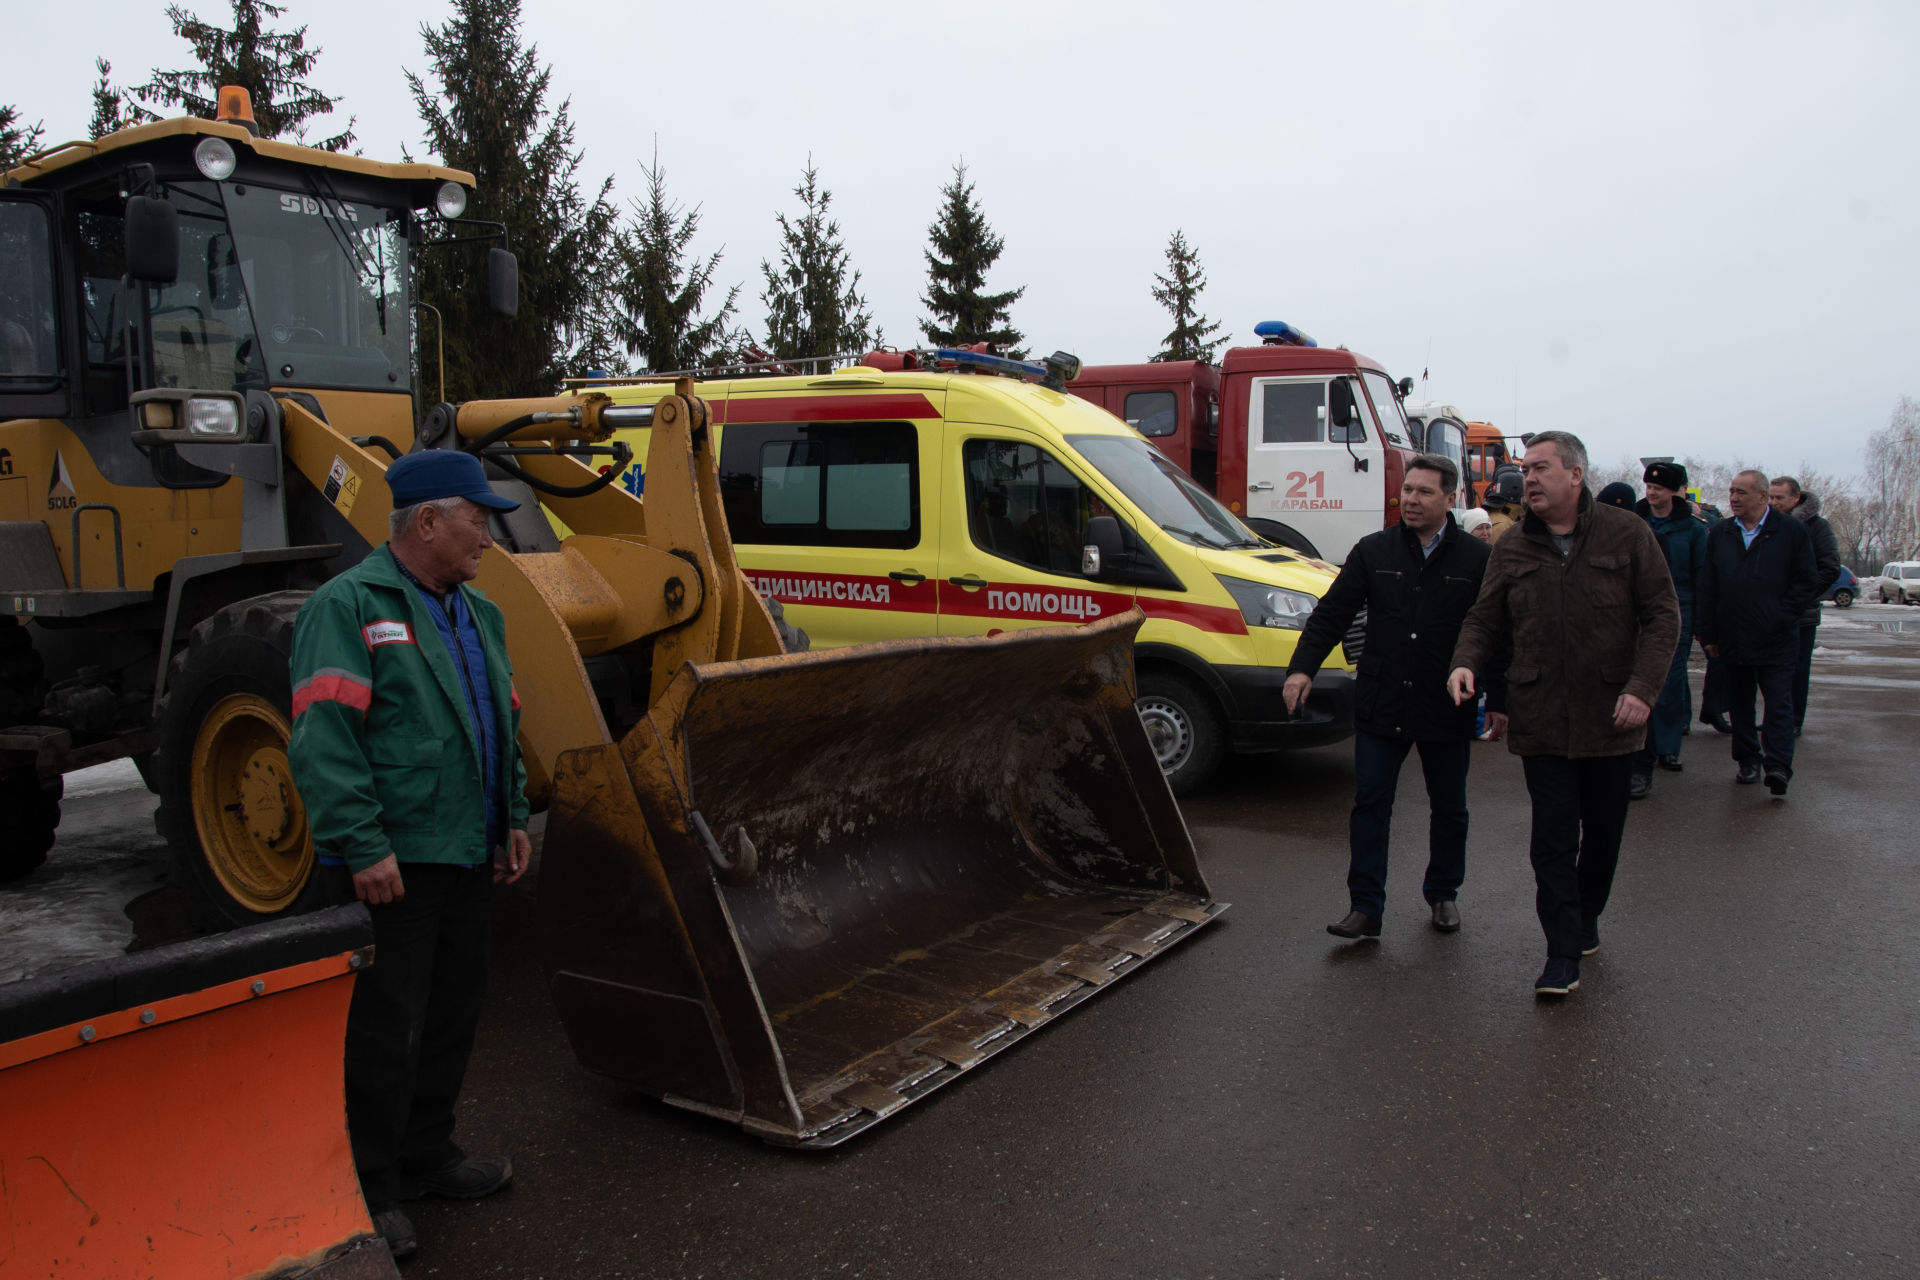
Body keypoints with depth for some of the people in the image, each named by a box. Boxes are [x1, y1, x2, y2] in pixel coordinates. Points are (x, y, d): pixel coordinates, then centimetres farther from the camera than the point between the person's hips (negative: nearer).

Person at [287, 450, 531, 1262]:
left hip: (465, 856, 8)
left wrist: (513, 817, 17)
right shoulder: (350, 607, -11)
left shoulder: (476, 615, 15)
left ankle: (428, 1158, 32)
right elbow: (322, 739, -18)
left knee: (451, 1013, 16)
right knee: (388, 1028, 0)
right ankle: (373, 1192, 15)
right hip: (392, 861, -8)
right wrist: (362, 845, -21)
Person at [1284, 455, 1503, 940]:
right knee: (1370, 804, -1)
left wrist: (1499, 700, 1)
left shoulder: (1477, 560, 0)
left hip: (1447, 710, 0)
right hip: (1381, 705, 0)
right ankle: (1365, 907, 5)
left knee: (1449, 810, 13)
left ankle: (1443, 895, 31)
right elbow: (1331, 613, 2)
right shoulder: (1373, 551, 3)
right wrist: (1302, 668, -9)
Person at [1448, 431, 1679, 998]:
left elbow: (1661, 616, -1)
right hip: (1541, 718, 1)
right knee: (1553, 838, -2)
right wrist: (1466, 662, -10)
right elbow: (1485, 618, 11)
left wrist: (1642, 687, -12)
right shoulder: (1512, 548, 7)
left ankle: (1585, 921, 36)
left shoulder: (1626, 534, 0)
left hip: (1611, 718, 0)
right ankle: (1564, 953, 4)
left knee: (1603, 832, 14)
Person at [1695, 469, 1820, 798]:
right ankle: (1748, 761, 20)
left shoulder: (1791, 531, -2)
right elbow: (1709, 588, 9)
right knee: (1739, 703, 10)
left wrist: (1780, 617, -9)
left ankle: (1777, 768, -9)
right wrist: (1710, 633, 4)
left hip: (1775, 639, -4)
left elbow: (1808, 582, -1)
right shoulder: (1720, 533, 9)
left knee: (1779, 703, -6)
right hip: (1733, 637, 4)